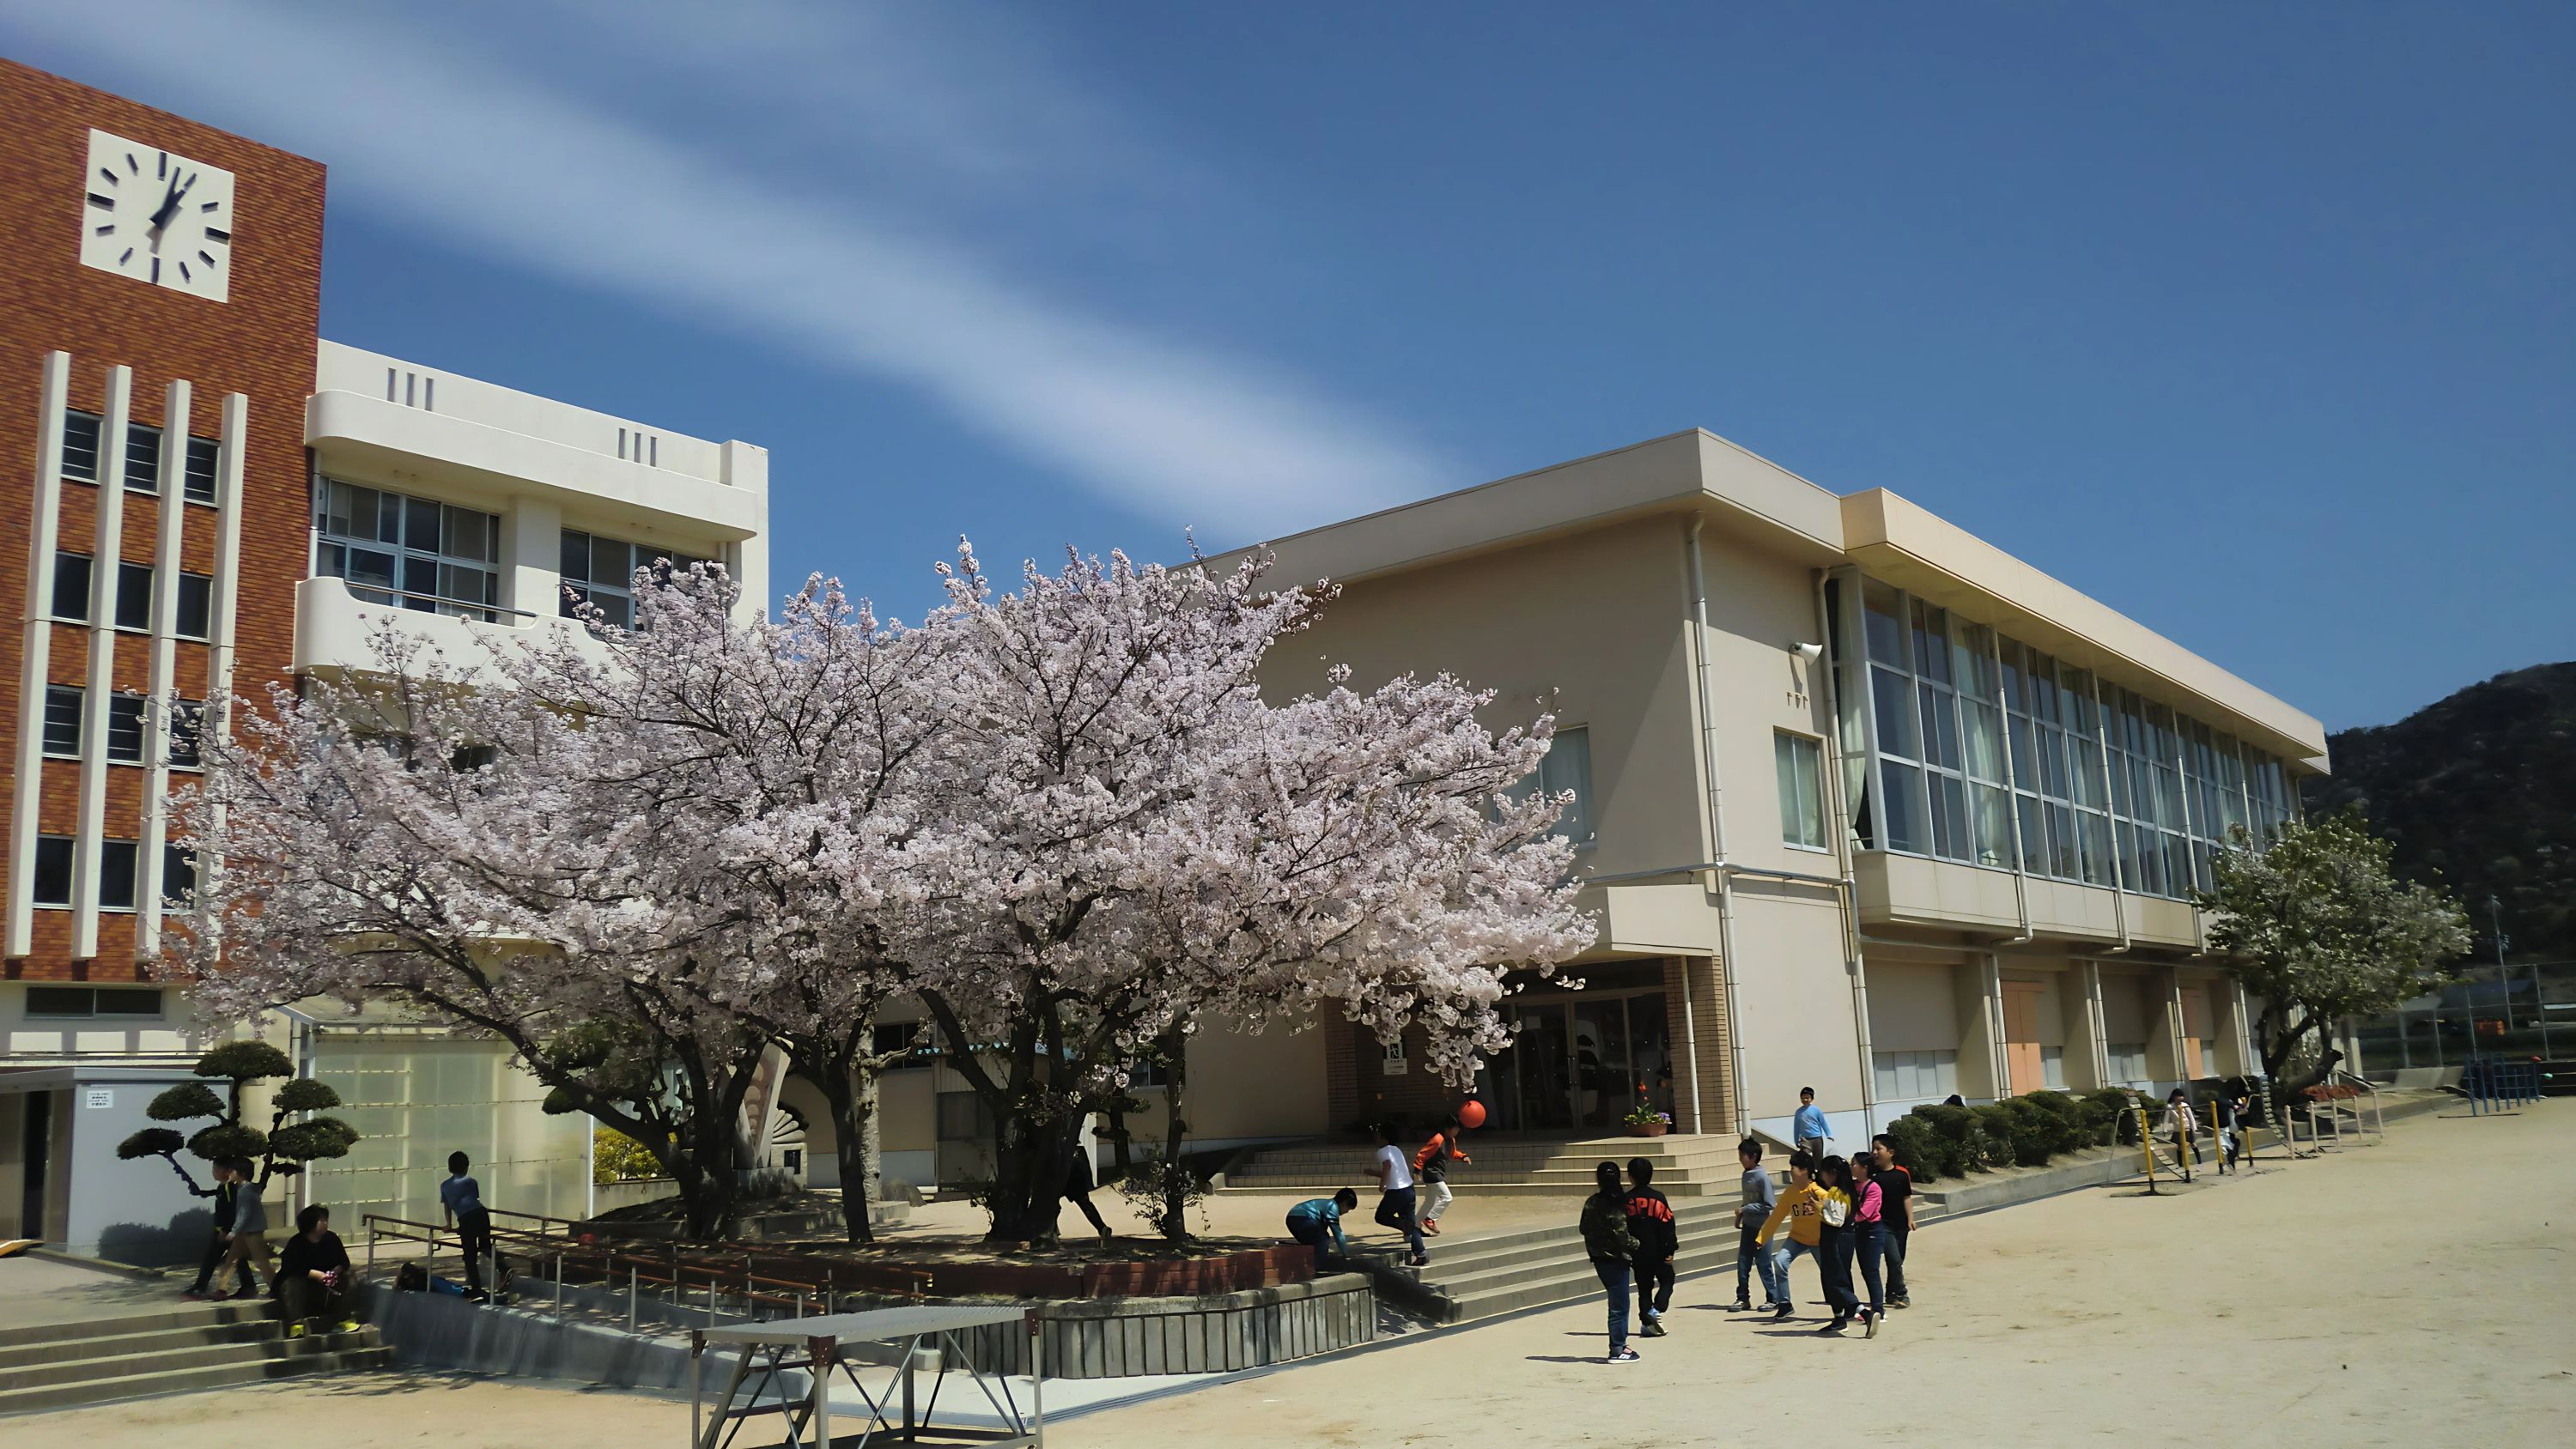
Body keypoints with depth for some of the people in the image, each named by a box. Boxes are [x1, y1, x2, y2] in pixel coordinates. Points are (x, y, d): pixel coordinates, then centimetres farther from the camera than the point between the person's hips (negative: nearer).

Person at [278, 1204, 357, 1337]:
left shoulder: (331, 1238, -1)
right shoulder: (296, 1243, -14)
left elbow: (344, 1262, 0)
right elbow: (291, 1268, -26)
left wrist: (336, 1271, -25)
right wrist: (315, 1274, -36)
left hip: (326, 1281, 4)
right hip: (299, 1280, -4)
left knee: (346, 1279, -18)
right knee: (292, 1286, -36)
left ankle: (342, 1319, -20)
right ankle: (296, 1324, -53)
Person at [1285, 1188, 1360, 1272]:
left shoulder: (1325, 1203, 31)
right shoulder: (1333, 1206, 3)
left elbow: (1322, 1227, 41)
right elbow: (1337, 1231, -1)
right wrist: (1345, 1253, 4)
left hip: (1291, 1219, 9)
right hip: (1303, 1218, -9)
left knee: (1311, 1242, 26)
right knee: (1323, 1239, 5)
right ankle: (1318, 1269, -2)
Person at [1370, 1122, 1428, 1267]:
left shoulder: (1382, 1151, -7)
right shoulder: (1396, 1149, 18)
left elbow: (1387, 1165, -28)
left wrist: (1382, 1185, -17)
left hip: (1396, 1192, -7)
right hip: (1409, 1189, 7)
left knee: (1381, 1217, 14)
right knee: (1409, 1223, 13)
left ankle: (1406, 1225, -9)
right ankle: (1421, 1255, 3)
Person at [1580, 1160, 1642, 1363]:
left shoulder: (1591, 1203, 0)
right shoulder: (1617, 1204, -19)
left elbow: (1584, 1229, 7)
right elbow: (1622, 1234, -20)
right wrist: (1636, 1245, -2)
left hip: (1599, 1258, 7)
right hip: (1616, 1257, -7)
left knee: (1617, 1301, 19)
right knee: (1619, 1305, 2)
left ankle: (1619, 1344, 26)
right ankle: (1617, 1350, 6)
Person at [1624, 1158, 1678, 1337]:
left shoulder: (1626, 1200, -2)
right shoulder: (1658, 1198, -7)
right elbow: (1668, 1226, -8)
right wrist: (1671, 1250, -3)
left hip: (1637, 1253, 2)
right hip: (1657, 1252, -2)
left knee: (1644, 1287, 11)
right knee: (1666, 1281, 12)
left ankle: (1648, 1323, 6)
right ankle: (1657, 1309, -10)